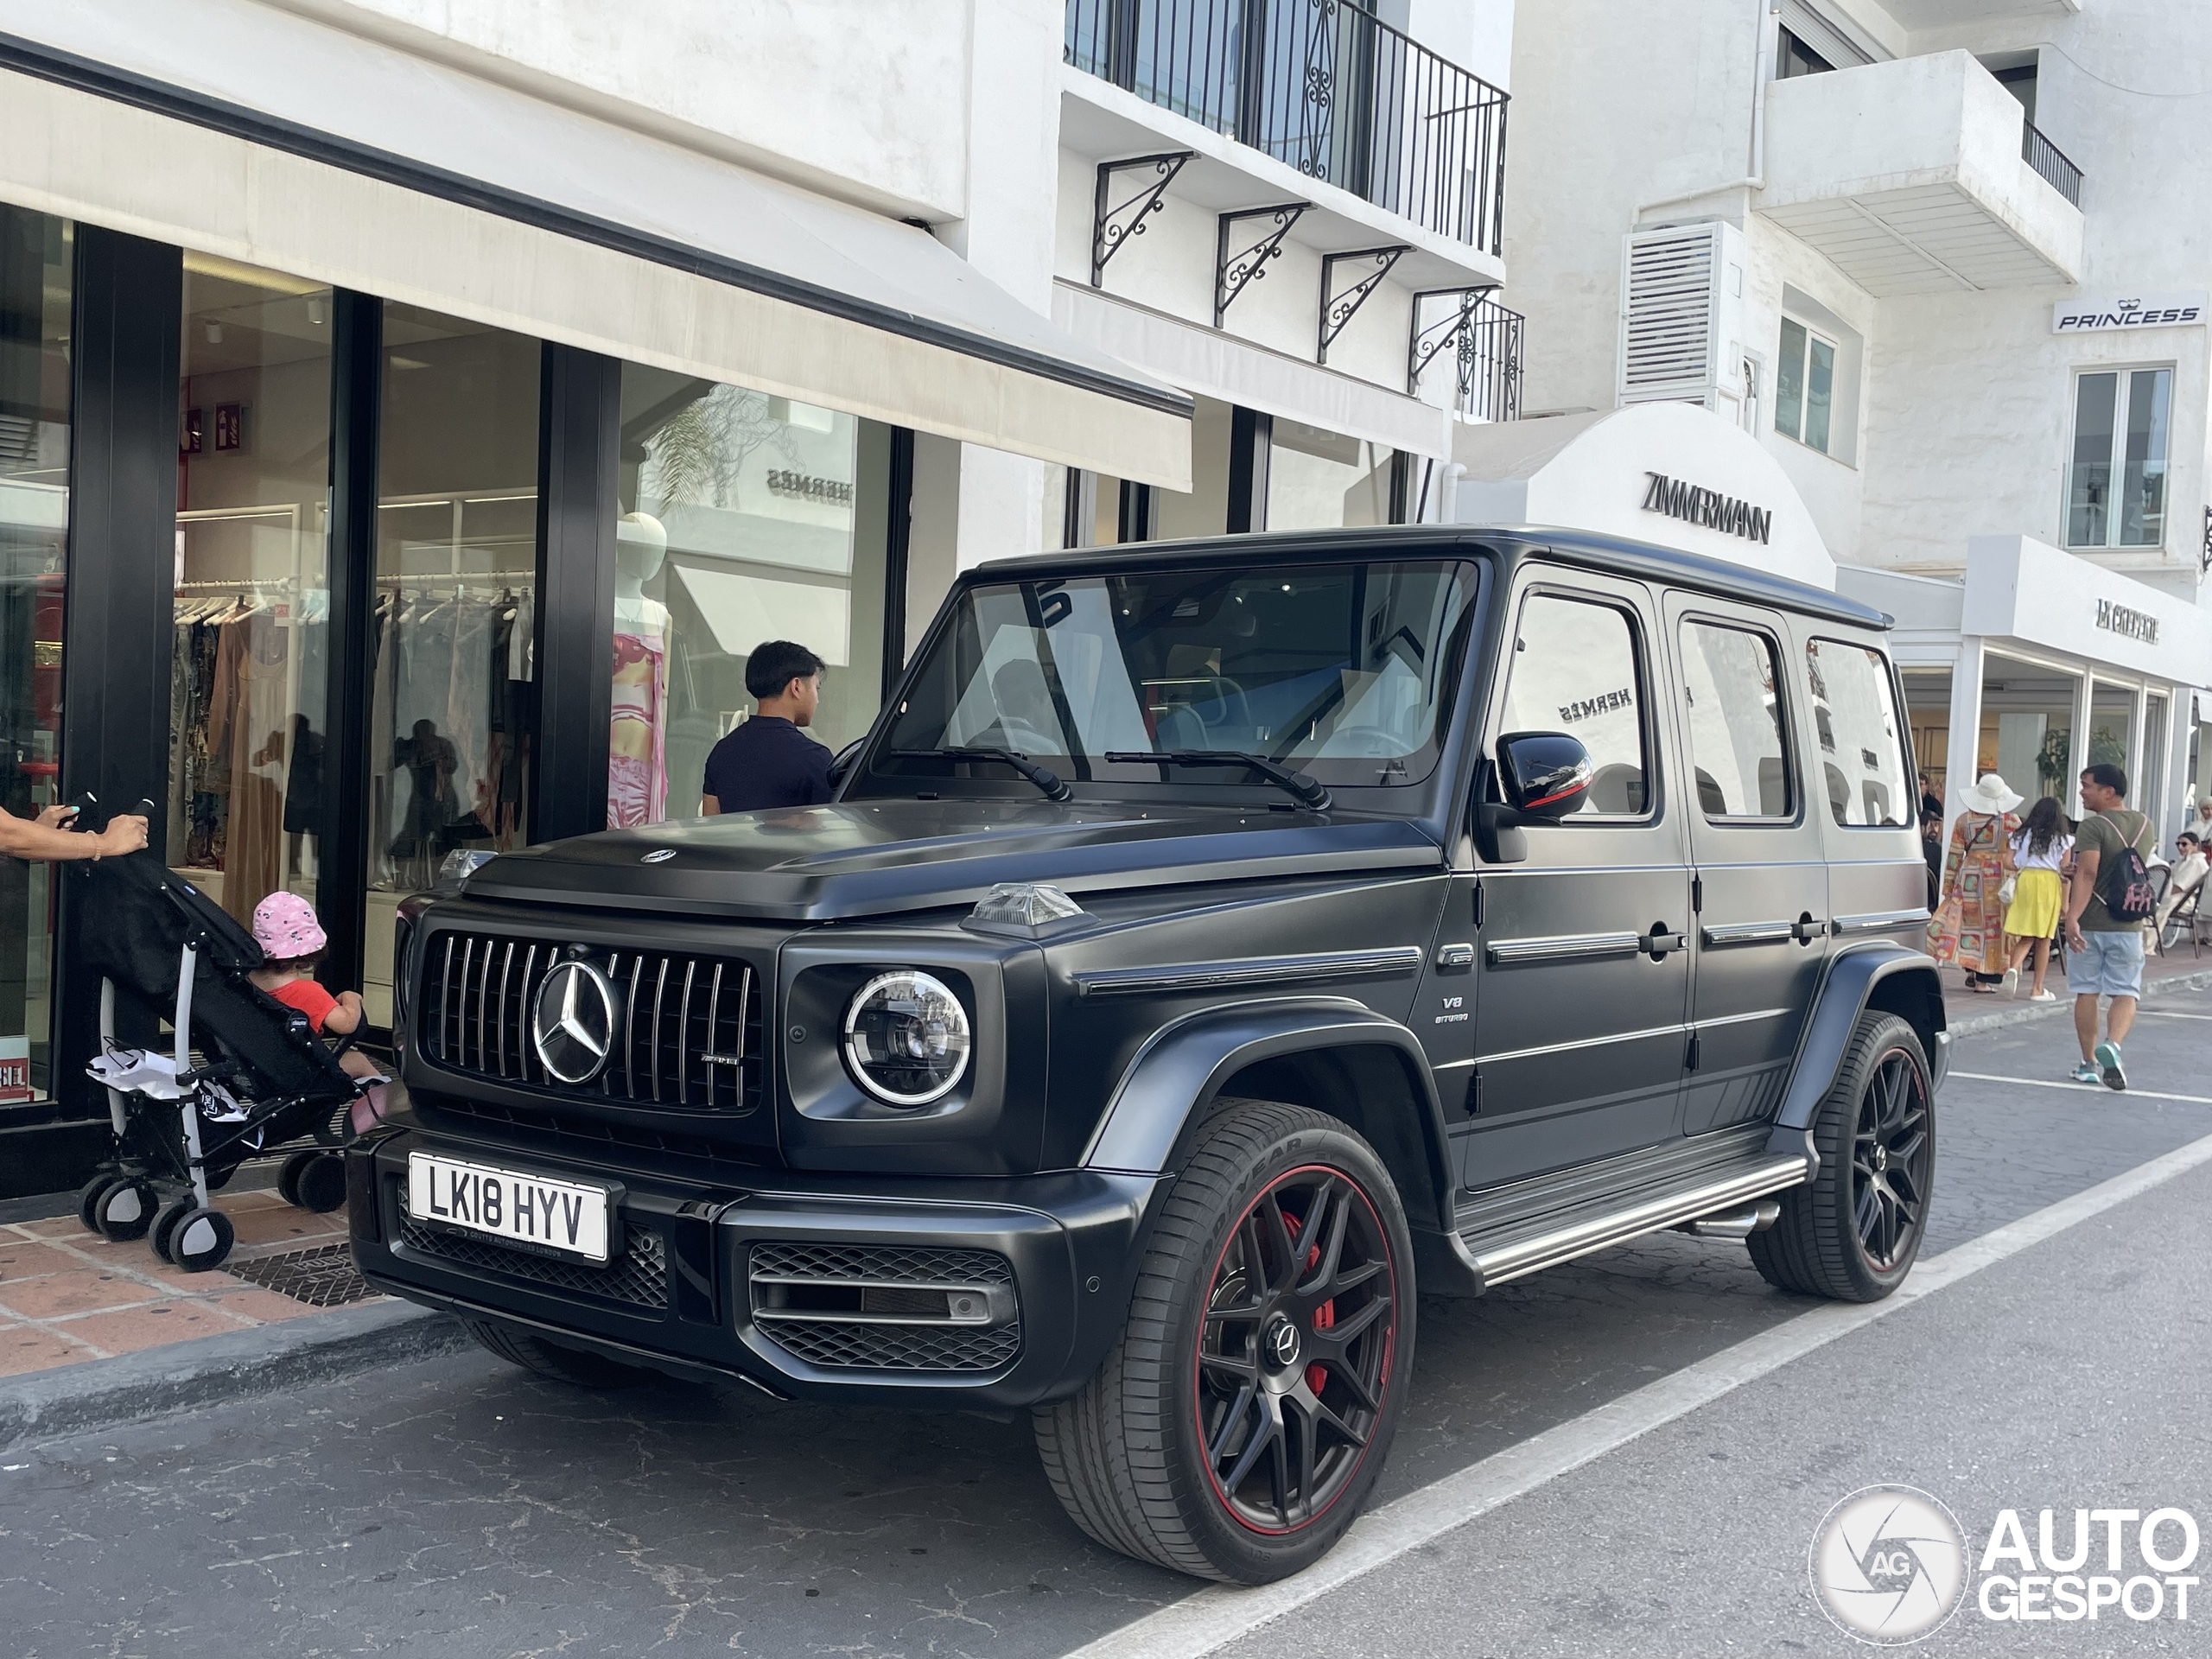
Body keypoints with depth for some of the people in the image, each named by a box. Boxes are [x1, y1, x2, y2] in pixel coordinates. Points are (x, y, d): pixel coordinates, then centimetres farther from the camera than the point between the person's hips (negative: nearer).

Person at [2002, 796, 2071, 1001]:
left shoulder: (2022, 836, 12)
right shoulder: (2062, 840, 6)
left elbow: (2011, 865, 5)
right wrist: (2065, 902, 5)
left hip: (2024, 880, 2)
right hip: (2050, 882, -2)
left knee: (2026, 936, 5)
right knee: (2043, 939, 5)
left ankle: (2014, 969, -25)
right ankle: (2038, 989, 9)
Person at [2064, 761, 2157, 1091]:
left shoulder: (2093, 826, -12)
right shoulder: (2145, 825, 10)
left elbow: (2087, 873, -24)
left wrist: (2072, 917, -31)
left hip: (2090, 924, -4)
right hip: (2128, 925, 4)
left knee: (2086, 993, 7)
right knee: (2125, 994, 3)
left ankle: (2089, 1063, 14)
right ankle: (2112, 1045, -22)